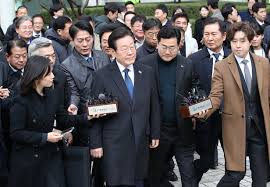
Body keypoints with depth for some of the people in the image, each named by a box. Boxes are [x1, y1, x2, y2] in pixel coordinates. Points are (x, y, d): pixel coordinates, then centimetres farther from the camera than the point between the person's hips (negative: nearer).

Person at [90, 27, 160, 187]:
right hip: (114, 144, -3)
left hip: (141, 143, 3)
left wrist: (155, 134, 11)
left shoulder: (147, 73, 4)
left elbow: (154, 106, 10)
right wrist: (96, 144, -6)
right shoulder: (102, 76, -6)